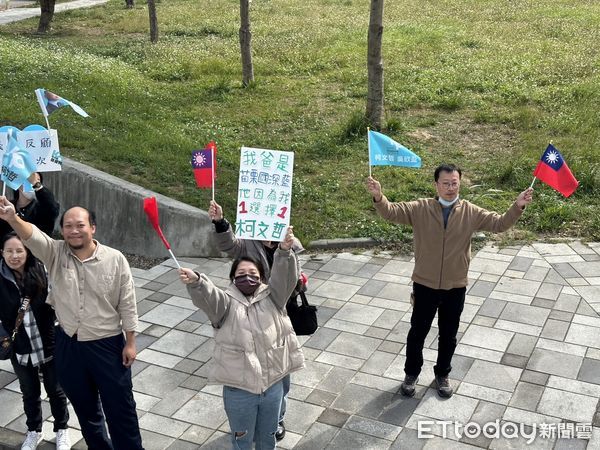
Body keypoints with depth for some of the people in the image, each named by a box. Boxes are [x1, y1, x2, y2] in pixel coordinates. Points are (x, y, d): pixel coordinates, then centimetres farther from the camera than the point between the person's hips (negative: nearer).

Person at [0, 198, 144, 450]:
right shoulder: (55, 253, -6)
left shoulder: (115, 259, -10)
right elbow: (33, 236, -28)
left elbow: (127, 305, -6)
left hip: (107, 345, -3)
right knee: (84, 407, 19)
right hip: (68, 346, 3)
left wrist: (130, 343, -5)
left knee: (120, 407, 7)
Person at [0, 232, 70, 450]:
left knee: (55, 391, 17)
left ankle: (61, 430, 40)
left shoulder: (42, 272, -15)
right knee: (30, 393, 22)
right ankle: (34, 431, 46)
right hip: (19, 349, 1)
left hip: (48, 345, -1)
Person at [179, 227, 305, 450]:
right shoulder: (226, 302, -5)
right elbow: (207, 296, -26)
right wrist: (195, 281, -50)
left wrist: (284, 251, -37)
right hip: (239, 390, -2)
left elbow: (284, 278, -16)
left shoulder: (271, 297, 1)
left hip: (273, 385, 2)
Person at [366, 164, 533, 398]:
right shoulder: (420, 208, -10)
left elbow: (499, 223, -7)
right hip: (425, 284, -1)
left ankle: (442, 374, 39)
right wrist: (378, 197, -35)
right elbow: (391, 212, -15)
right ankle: (411, 373, 36)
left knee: (448, 335, 17)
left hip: (455, 287, 1)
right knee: (418, 332, 14)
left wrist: (517, 207, -24)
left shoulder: (470, 212, -6)